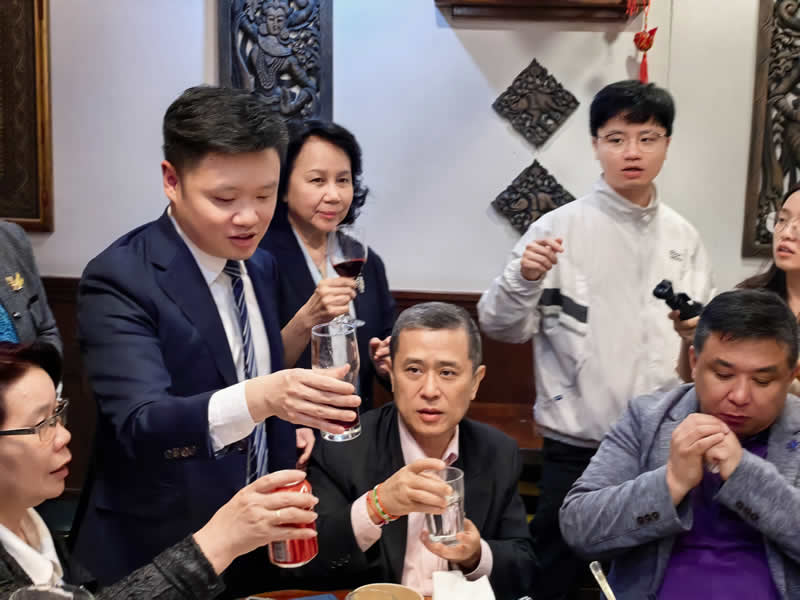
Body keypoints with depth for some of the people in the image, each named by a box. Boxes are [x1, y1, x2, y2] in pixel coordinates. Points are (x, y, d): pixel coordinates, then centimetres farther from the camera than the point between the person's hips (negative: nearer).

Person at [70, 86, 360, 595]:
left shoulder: (260, 264, 2)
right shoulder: (120, 280, -20)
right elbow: (140, 423, -31)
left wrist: (289, 420, -2)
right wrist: (259, 398, -47)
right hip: (160, 556, -6)